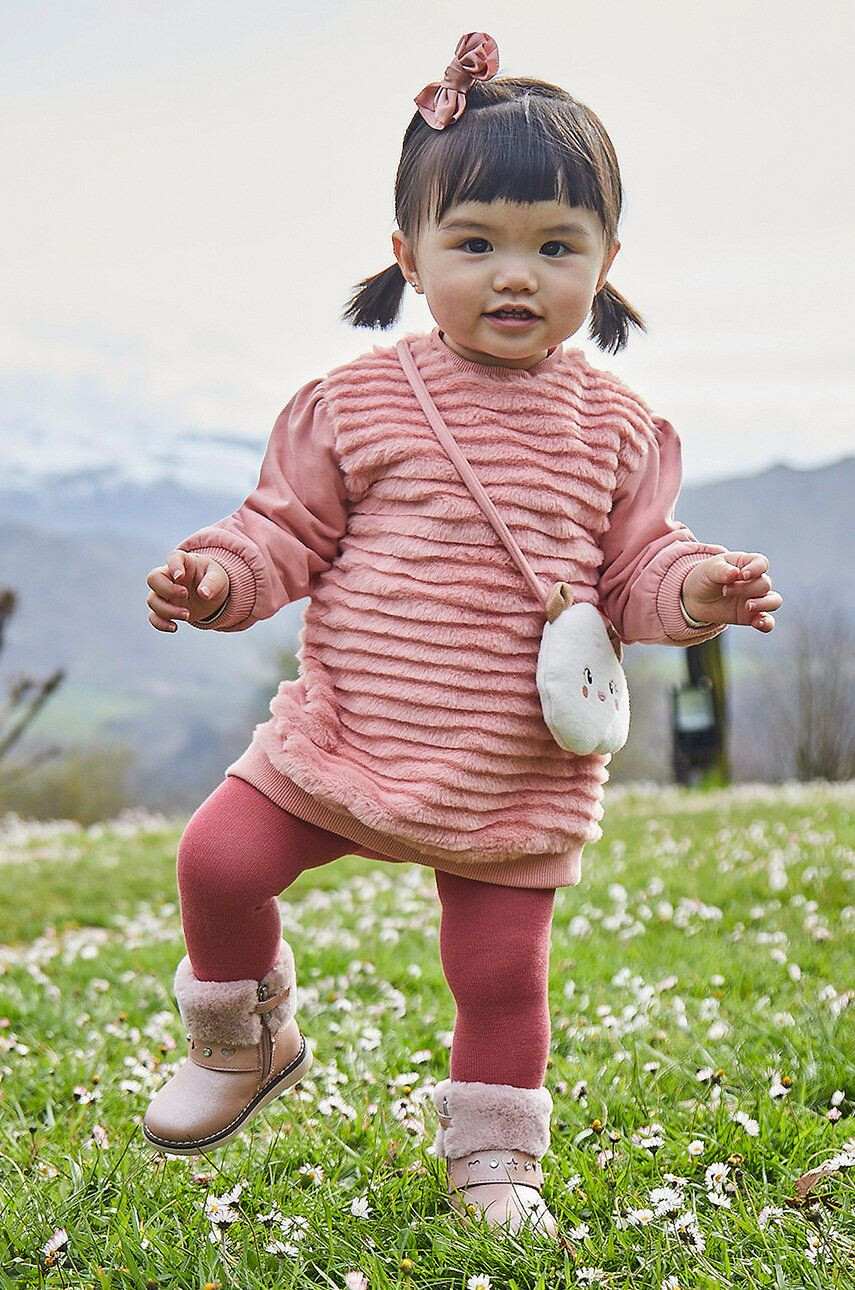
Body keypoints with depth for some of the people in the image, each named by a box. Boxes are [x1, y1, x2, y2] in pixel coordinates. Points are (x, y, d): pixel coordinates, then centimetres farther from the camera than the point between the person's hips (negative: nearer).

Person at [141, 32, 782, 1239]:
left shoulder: (614, 427, 1)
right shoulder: (359, 400, -2)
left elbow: (634, 567, 6)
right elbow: (288, 527, 4)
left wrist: (695, 589, -15)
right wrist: (221, 570, -15)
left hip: (518, 770, 0)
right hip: (342, 734, 0)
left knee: (501, 968, 3)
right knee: (220, 862, -7)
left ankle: (496, 1160, 28)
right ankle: (242, 1042, 23)